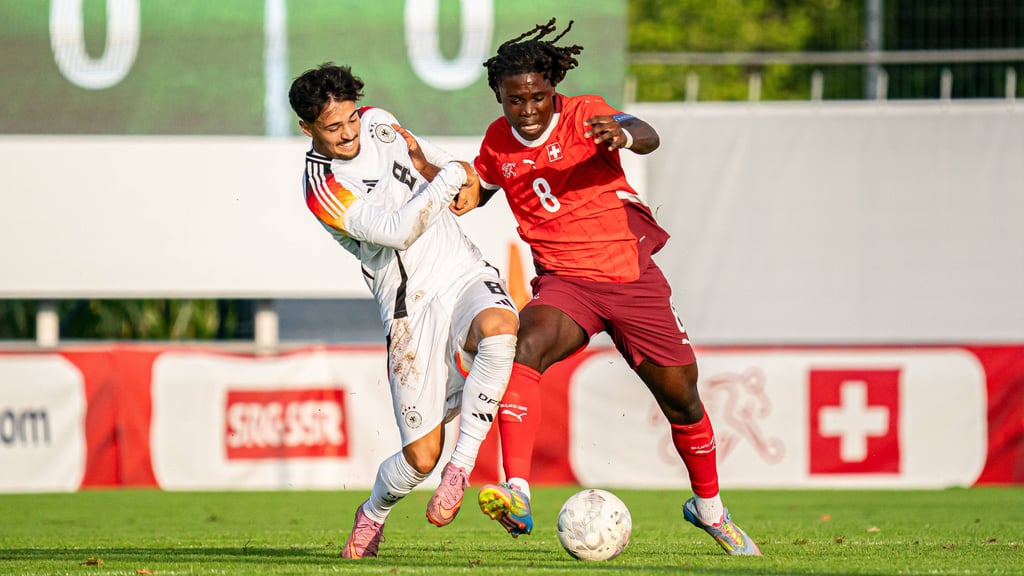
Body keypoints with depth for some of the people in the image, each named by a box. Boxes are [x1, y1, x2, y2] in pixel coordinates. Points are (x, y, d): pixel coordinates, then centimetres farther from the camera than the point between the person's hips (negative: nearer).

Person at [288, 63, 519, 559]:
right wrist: (451, 176, -13)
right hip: (412, 309, -4)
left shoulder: (376, 122, 8)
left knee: (498, 327, -36)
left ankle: (461, 467, -25)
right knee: (421, 455, -7)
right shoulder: (322, 189, -12)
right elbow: (398, 231, -21)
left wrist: (436, 167, 10)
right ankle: (372, 514, 29)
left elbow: (420, 151, 31)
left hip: (467, 277, 4)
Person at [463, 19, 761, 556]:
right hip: (564, 283, 1)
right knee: (525, 348, -32)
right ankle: (516, 495, -43)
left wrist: (623, 134, -57)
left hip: (631, 277, -1)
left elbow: (647, 137, -33)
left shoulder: (585, 115, -12)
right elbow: (475, 190, 22)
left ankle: (709, 507, 38)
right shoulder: (498, 141, 0)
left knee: (681, 397, 10)